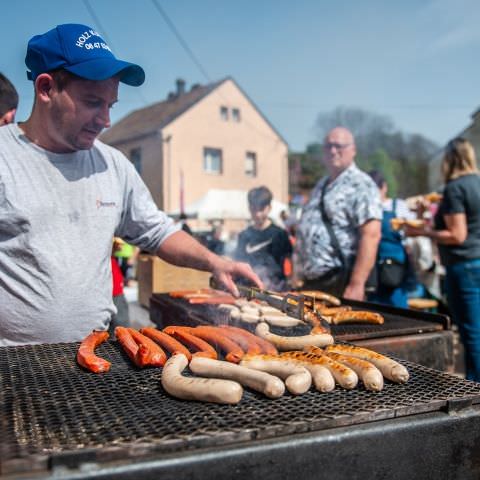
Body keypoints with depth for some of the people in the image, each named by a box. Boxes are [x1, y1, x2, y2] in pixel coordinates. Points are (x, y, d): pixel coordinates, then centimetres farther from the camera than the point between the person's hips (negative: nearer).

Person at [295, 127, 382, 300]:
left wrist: (356, 284, -25)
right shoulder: (321, 185, 15)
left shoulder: (360, 185, -10)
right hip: (311, 282, 8)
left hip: (339, 281, -8)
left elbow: (371, 236, -20)